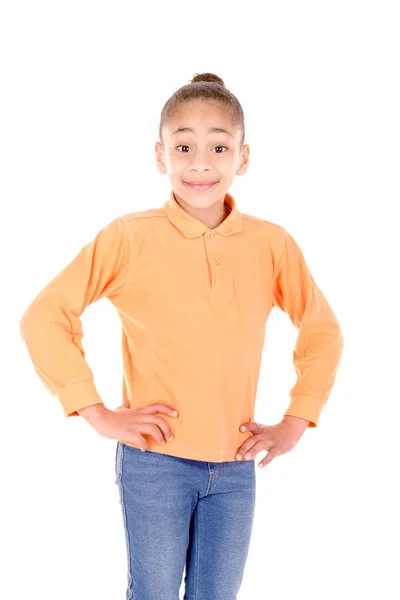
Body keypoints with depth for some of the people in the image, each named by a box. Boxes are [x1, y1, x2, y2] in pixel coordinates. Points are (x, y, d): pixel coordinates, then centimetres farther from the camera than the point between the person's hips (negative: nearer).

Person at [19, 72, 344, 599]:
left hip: (236, 467, 3)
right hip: (154, 461, -2)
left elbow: (323, 331, 12)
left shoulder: (271, 244, -1)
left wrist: (295, 424, 6)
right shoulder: (129, 238, -9)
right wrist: (98, 413, -10)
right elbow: (43, 317, -7)